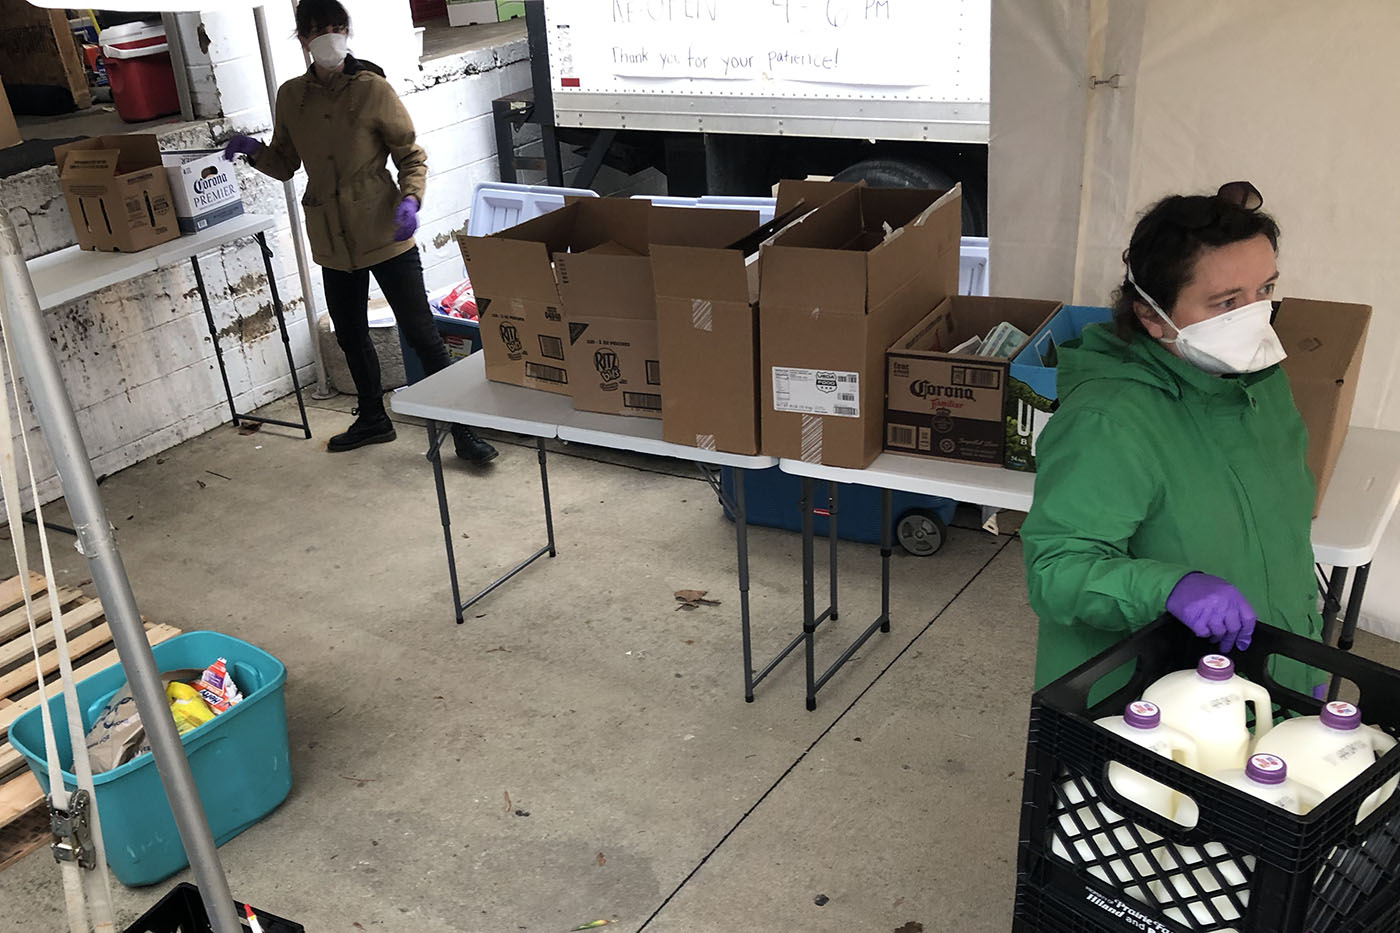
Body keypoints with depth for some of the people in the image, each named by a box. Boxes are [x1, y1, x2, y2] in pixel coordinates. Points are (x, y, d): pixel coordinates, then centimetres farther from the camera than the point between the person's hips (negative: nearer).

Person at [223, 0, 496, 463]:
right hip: (332, 242, 5)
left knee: (421, 334, -4)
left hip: (383, 234, -5)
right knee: (350, 336, 19)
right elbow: (285, 164, 13)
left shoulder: (373, 90, -9)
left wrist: (409, 199, -23)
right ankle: (372, 419, 38)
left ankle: (463, 430, 4)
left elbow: (412, 157, -6)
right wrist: (254, 151, -6)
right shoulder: (291, 96, 4)